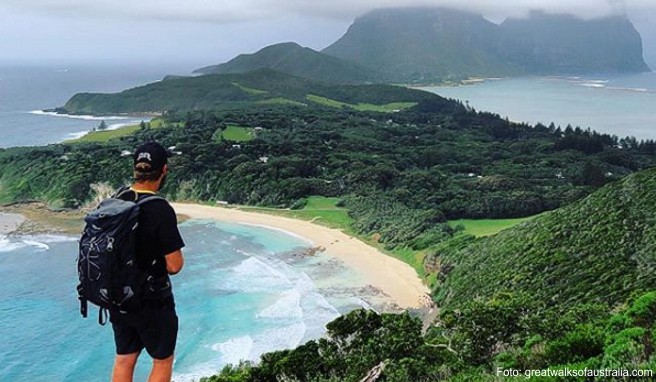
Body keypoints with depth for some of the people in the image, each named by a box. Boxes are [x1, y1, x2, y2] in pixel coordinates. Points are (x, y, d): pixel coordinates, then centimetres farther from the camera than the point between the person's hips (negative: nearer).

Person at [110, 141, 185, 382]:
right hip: (152, 301, -6)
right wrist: (177, 254, 1)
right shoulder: (160, 209, -23)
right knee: (163, 361, 12)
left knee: (124, 360, 18)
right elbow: (174, 266, -21)